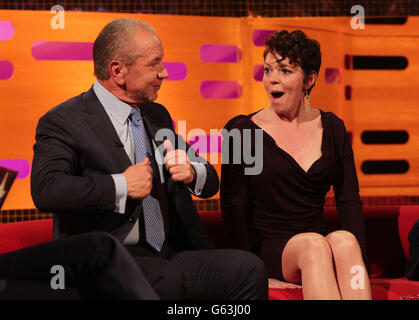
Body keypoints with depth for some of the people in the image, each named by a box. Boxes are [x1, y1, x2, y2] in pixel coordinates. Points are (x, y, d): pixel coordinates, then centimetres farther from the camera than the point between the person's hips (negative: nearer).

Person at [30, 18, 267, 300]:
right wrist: (121, 186, -18)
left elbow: (211, 182, 22)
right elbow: (45, 191, -22)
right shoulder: (63, 122, -4)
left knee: (249, 268, -21)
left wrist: (191, 171, -2)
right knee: (169, 280, -38)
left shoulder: (158, 115, 19)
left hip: (171, 254, 7)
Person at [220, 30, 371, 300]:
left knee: (344, 240, -31)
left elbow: (349, 201, 7)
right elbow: (234, 206, -1)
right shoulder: (241, 131, 3)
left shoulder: (332, 128, 12)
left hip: (321, 240, 3)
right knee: (314, 244, -34)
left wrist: (358, 263, -9)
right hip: (268, 246, -2)